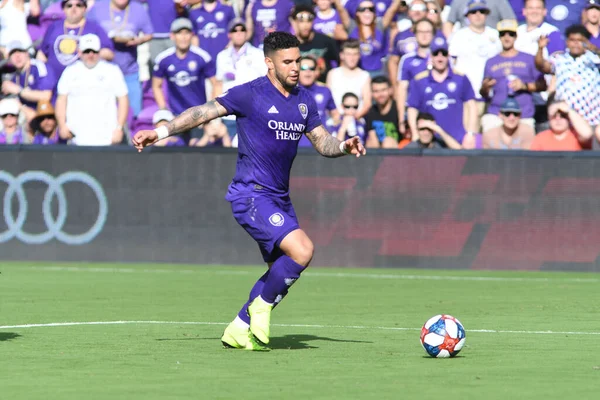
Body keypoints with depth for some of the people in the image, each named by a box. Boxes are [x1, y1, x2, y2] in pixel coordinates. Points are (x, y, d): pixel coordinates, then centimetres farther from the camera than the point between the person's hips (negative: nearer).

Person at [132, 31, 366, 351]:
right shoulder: (251, 94, -9)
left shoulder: (304, 100, 11)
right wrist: (161, 132, -15)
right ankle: (261, 306, -2)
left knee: (283, 271, 9)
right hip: (251, 195, -8)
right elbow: (204, 112, -8)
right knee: (301, 250, -23)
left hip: (279, 198, 8)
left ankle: (239, 329, 22)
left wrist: (344, 146, -5)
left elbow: (322, 142, 16)